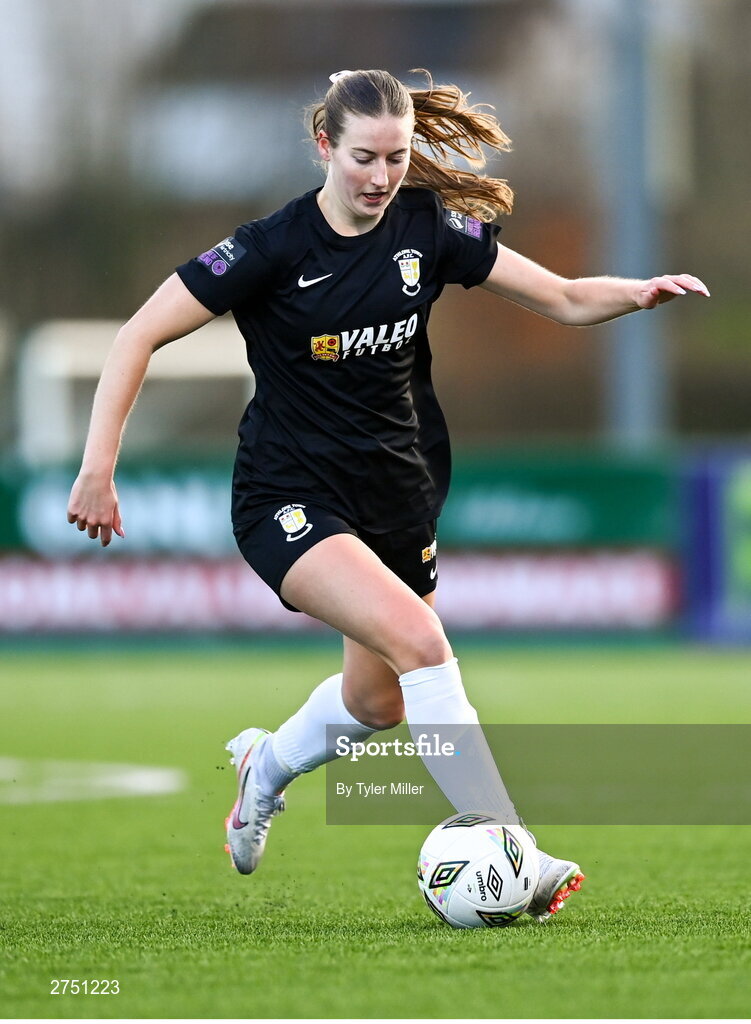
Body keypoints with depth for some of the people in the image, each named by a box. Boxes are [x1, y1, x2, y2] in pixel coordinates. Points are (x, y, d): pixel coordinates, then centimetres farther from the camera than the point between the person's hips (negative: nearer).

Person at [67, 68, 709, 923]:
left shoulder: (430, 229, -5)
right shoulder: (273, 248, -16)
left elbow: (563, 299, -2)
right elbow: (139, 336, -13)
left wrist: (637, 292, -23)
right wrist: (98, 468, -19)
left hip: (397, 492, 6)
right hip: (291, 496, -6)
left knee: (378, 701, 18)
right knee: (418, 637, -28)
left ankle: (266, 767, 52)